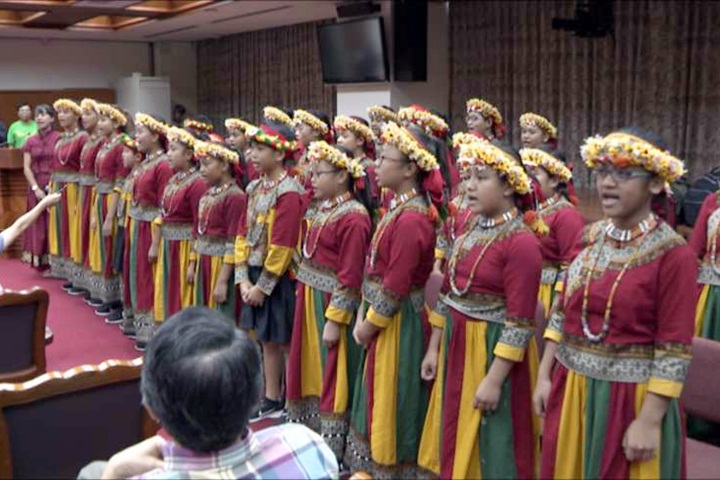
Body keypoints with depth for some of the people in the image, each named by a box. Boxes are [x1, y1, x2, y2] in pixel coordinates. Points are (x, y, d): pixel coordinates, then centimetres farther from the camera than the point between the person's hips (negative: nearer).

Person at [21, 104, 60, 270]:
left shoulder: (60, 138, -3)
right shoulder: (31, 141, 9)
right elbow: (26, 168, 5)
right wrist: (36, 188, -7)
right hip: (36, 186, 4)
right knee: (38, 223, 4)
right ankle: (41, 262, 9)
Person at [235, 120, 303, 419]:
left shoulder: (289, 193, -17)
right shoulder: (255, 188, 8)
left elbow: (282, 246, -20)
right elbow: (243, 234, 8)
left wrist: (263, 286, -15)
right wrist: (243, 278, 0)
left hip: (278, 278, -8)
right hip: (254, 274, 8)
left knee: (281, 340, 2)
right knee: (265, 337, 14)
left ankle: (283, 400, 15)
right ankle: (269, 396, 25)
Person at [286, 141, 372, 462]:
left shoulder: (353, 218, -18)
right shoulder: (325, 209, 9)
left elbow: (350, 278, -20)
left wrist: (335, 320, -20)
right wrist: (302, 291, 14)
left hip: (332, 303, -8)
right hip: (310, 299, 9)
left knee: (331, 374, 3)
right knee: (311, 366, 17)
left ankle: (331, 450, 17)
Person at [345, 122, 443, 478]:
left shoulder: (411, 219, -24)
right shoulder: (398, 207, 7)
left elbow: (396, 287, -22)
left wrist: (369, 325, -12)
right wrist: (363, 315, 8)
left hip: (397, 322, -10)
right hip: (381, 314, 10)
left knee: (391, 398, 5)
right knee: (378, 394, 20)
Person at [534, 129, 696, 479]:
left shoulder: (674, 255, -16)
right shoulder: (589, 238, 2)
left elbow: (673, 352, -16)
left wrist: (649, 421, -17)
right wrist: (544, 376, 6)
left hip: (631, 397, -6)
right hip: (570, 390, 6)